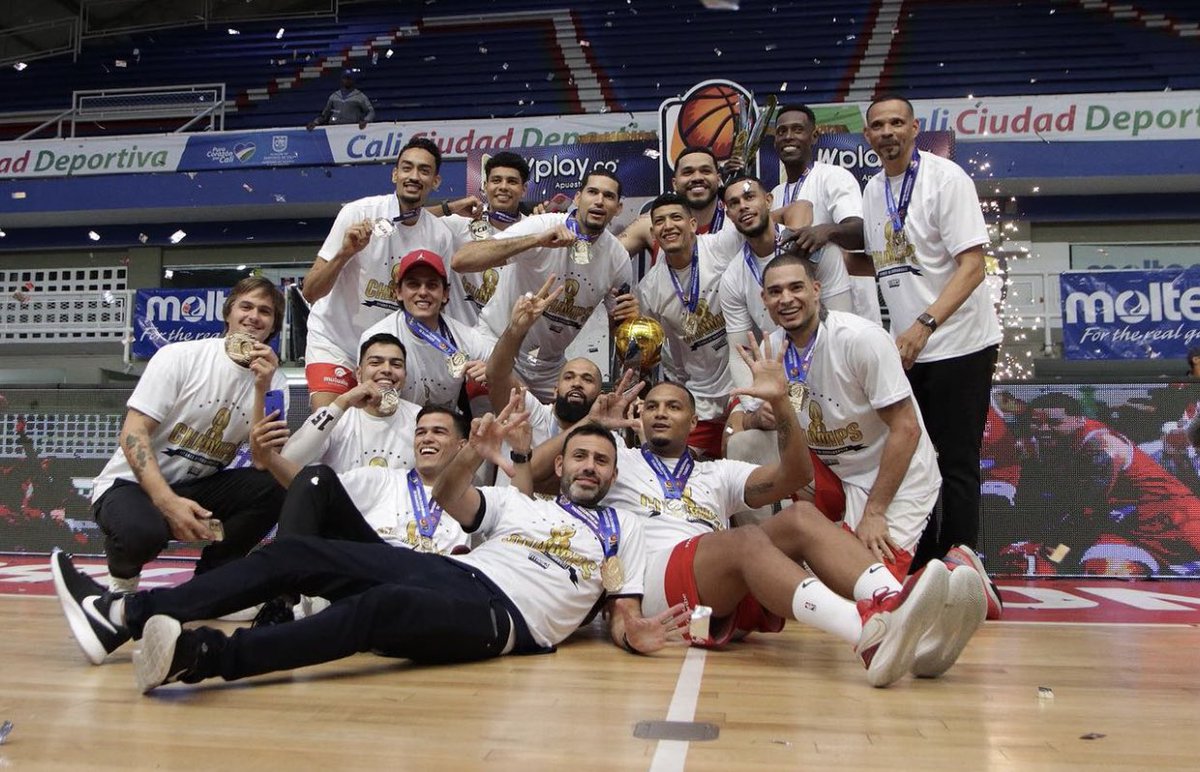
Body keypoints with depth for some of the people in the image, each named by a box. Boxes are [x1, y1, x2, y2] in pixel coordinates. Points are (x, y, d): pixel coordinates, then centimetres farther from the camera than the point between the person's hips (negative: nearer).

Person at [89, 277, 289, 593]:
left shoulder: (273, 380, 0)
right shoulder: (180, 356, -11)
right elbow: (133, 433, -16)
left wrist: (263, 389, -23)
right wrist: (168, 502, -29)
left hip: (200, 489, 4)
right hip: (133, 483, -4)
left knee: (274, 488, -23)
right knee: (143, 531, -37)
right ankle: (124, 576, 2)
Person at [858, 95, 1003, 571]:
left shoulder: (945, 178, -10)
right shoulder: (873, 191, 11)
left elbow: (972, 266, -17)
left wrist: (924, 325, -27)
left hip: (958, 346, -7)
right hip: (905, 350, 8)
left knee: (956, 466, -3)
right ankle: (918, 569, 27)